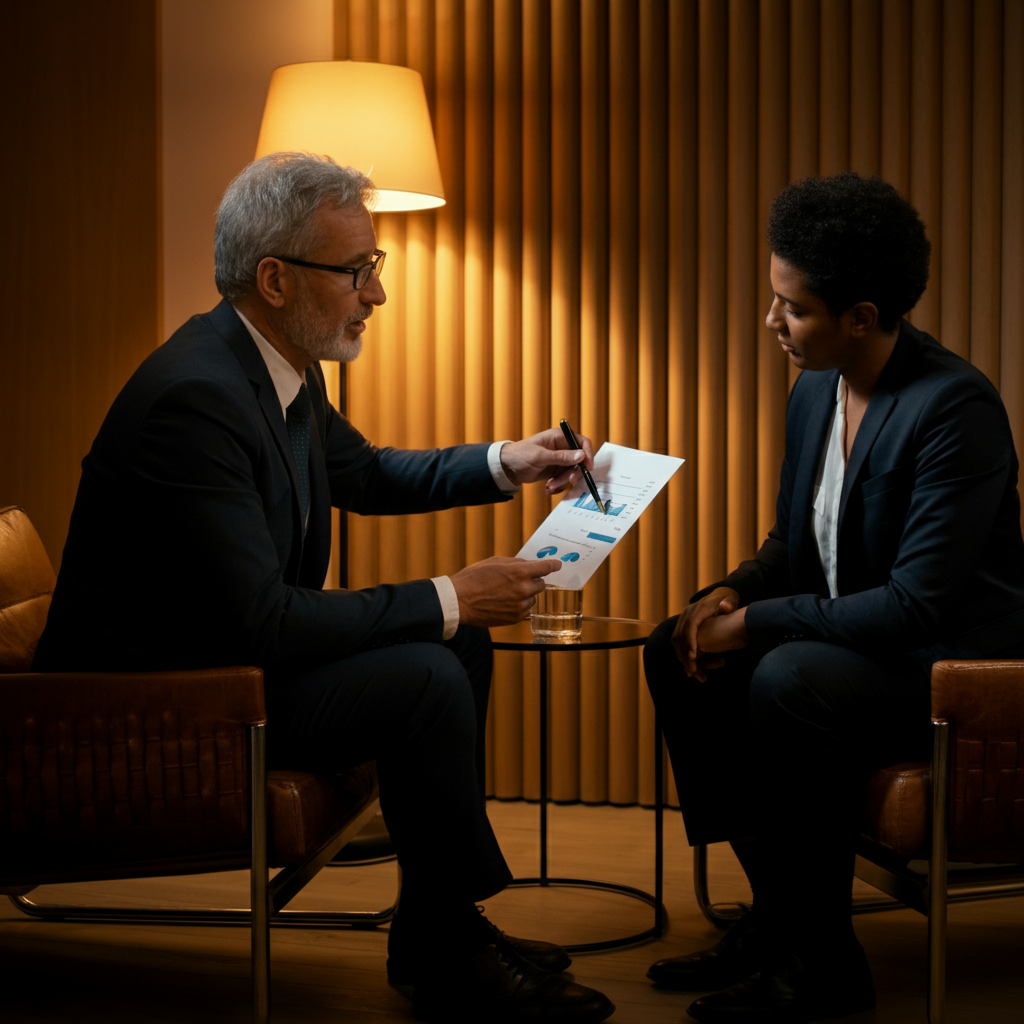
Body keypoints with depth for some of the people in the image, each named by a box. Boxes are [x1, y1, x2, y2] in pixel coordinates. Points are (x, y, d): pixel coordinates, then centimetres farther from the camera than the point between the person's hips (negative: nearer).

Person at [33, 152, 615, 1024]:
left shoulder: (283, 367, 2)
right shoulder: (194, 396, -28)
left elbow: (365, 474, 22)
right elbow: (264, 622, -30)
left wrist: (504, 465, 8)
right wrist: (447, 599, -22)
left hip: (227, 650, 10)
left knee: (462, 645, 8)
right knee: (424, 679, -22)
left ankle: (433, 931, 15)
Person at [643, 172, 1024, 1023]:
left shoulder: (956, 407, -23)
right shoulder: (815, 389, 3)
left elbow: (916, 604, -28)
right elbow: (794, 543, 16)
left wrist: (757, 623, -22)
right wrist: (732, 594, -6)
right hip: (850, 637, 9)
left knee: (786, 683, -33)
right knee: (678, 654, -3)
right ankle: (773, 913, 3)